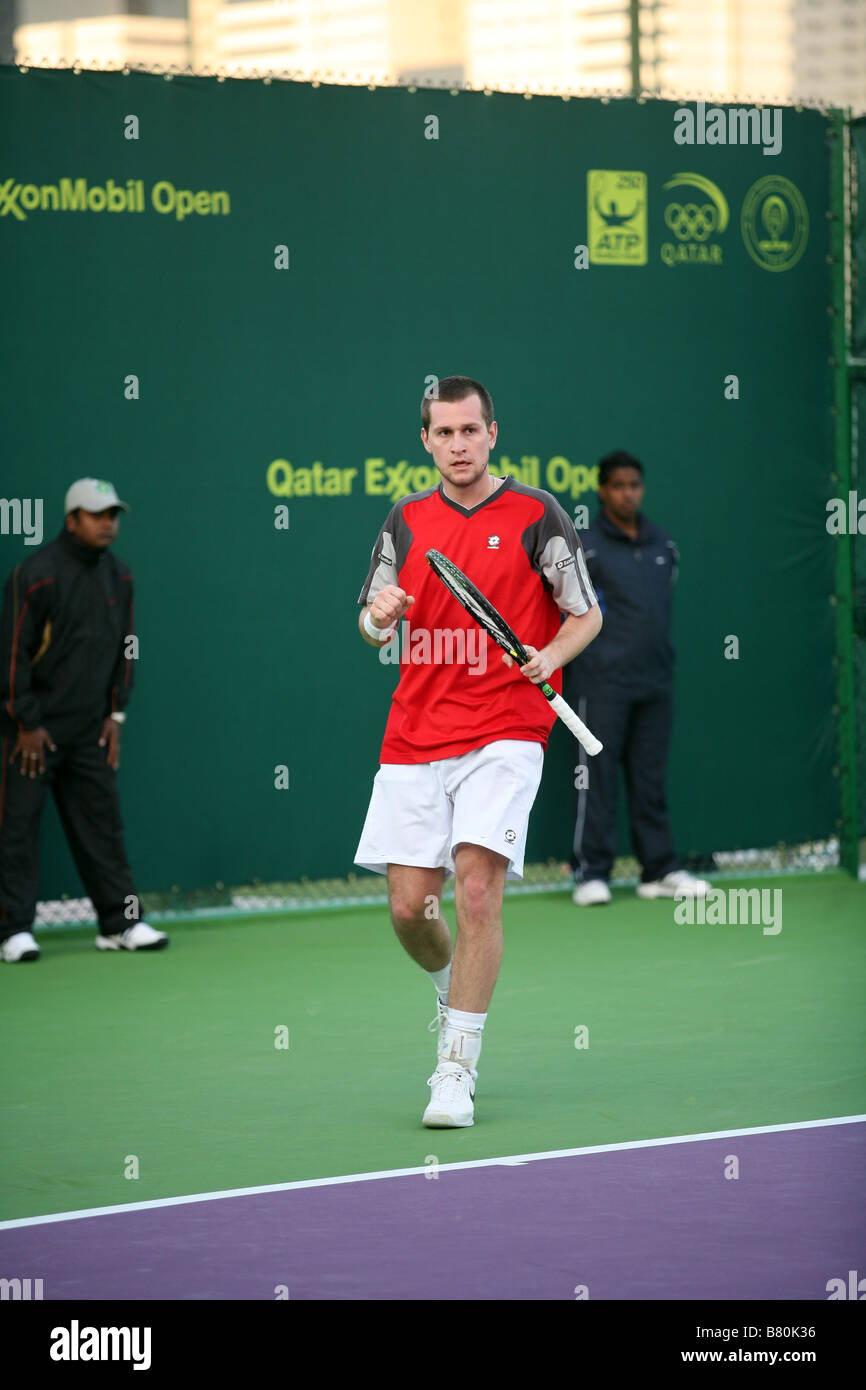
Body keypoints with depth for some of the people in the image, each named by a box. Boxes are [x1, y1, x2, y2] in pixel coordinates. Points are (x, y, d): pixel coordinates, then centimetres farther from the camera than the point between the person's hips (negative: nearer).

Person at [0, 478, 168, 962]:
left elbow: (124, 648, 17)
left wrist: (116, 713, 11)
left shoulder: (119, 576, 7)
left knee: (103, 823, 6)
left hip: (90, 731, 6)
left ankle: (121, 923, 10)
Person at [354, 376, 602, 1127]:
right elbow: (373, 627, 18)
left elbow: (587, 614, 8)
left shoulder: (538, 515, 1)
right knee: (409, 908, 1)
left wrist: (549, 657, -13)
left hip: (504, 733, -4)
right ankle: (454, 989, 34)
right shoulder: (406, 521, 11)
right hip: (415, 737, 4)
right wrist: (379, 616, -7)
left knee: (477, 887, -16)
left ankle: (458, 1069, -9)